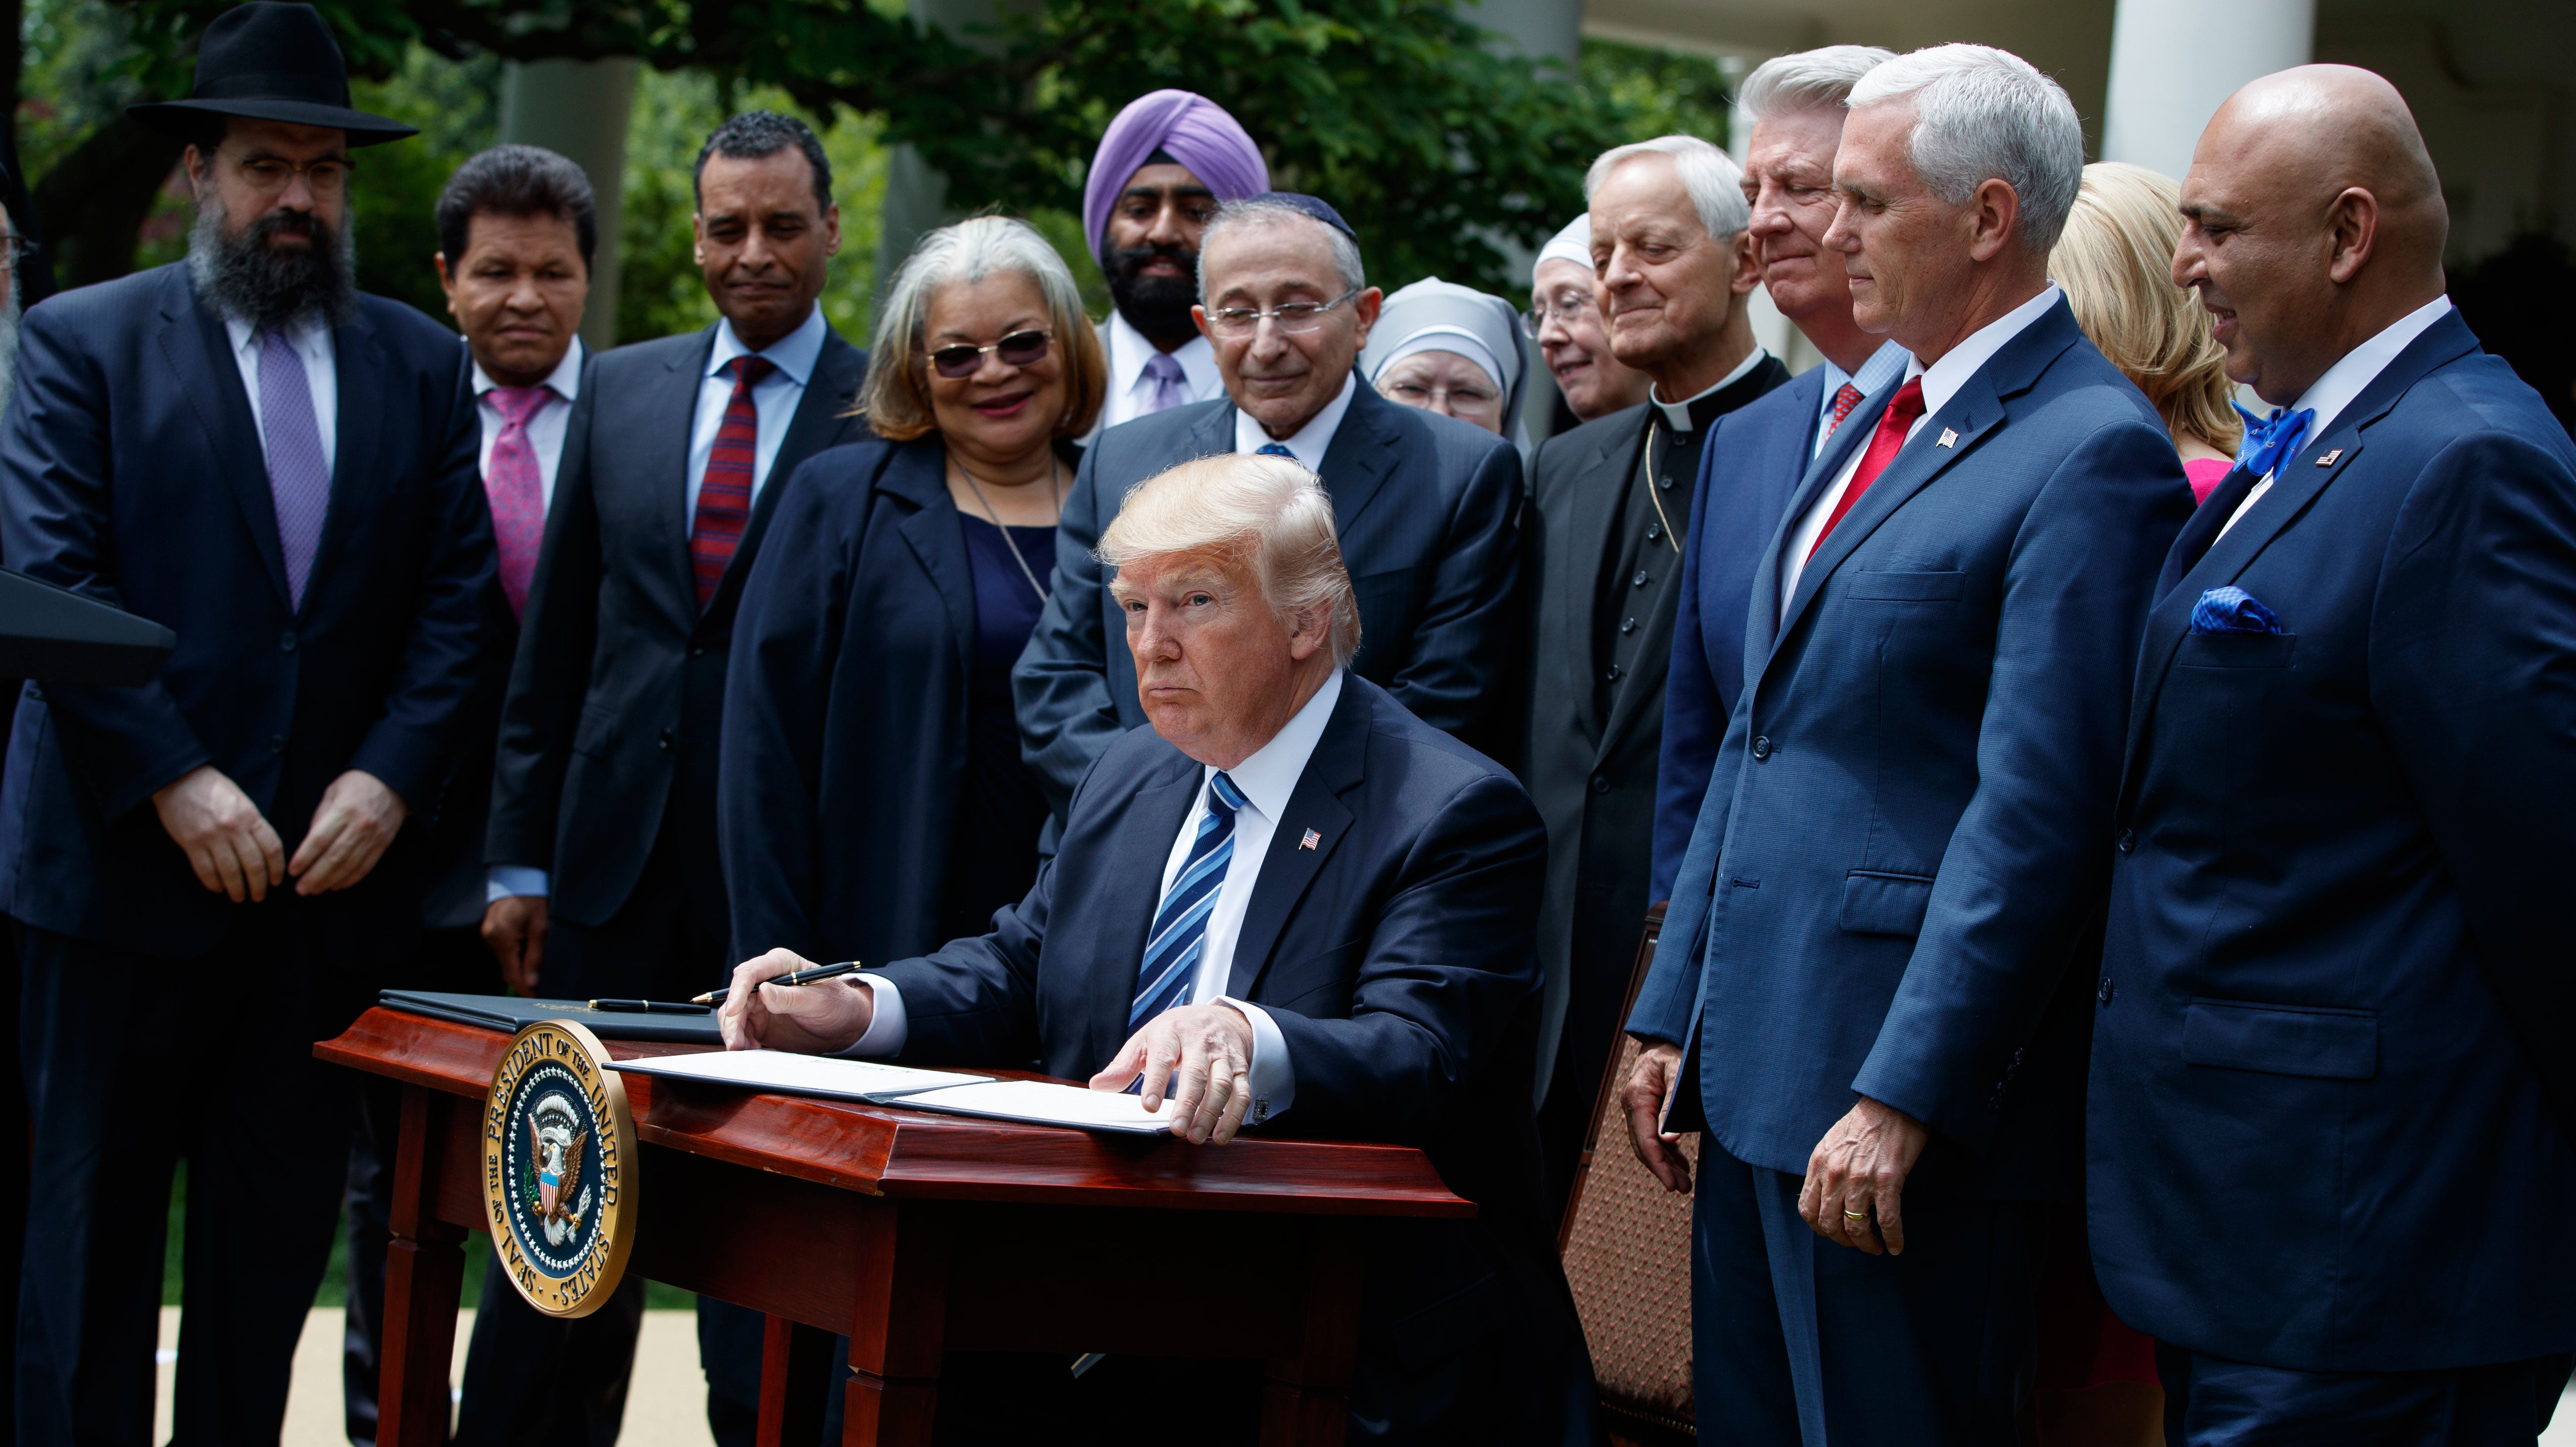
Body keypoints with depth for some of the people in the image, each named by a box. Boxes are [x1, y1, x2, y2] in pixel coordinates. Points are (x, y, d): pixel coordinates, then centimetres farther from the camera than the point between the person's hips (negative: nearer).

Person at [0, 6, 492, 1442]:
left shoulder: (424, 365, 11)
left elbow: (457, 598, 6)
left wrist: (387, 776, -9)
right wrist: (175, 781, -16)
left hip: (339, 875, 3)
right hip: (128, 870, -3)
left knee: (277, 1242, 8)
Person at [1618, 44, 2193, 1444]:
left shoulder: (2093, 451, -13)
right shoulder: (1881, 422, 16)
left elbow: (2034, 814, -19)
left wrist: (1903, 1098, -21)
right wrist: (1672, 1016, 17)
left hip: (1905, 1076, -9)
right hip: (1755, 1066, 9)